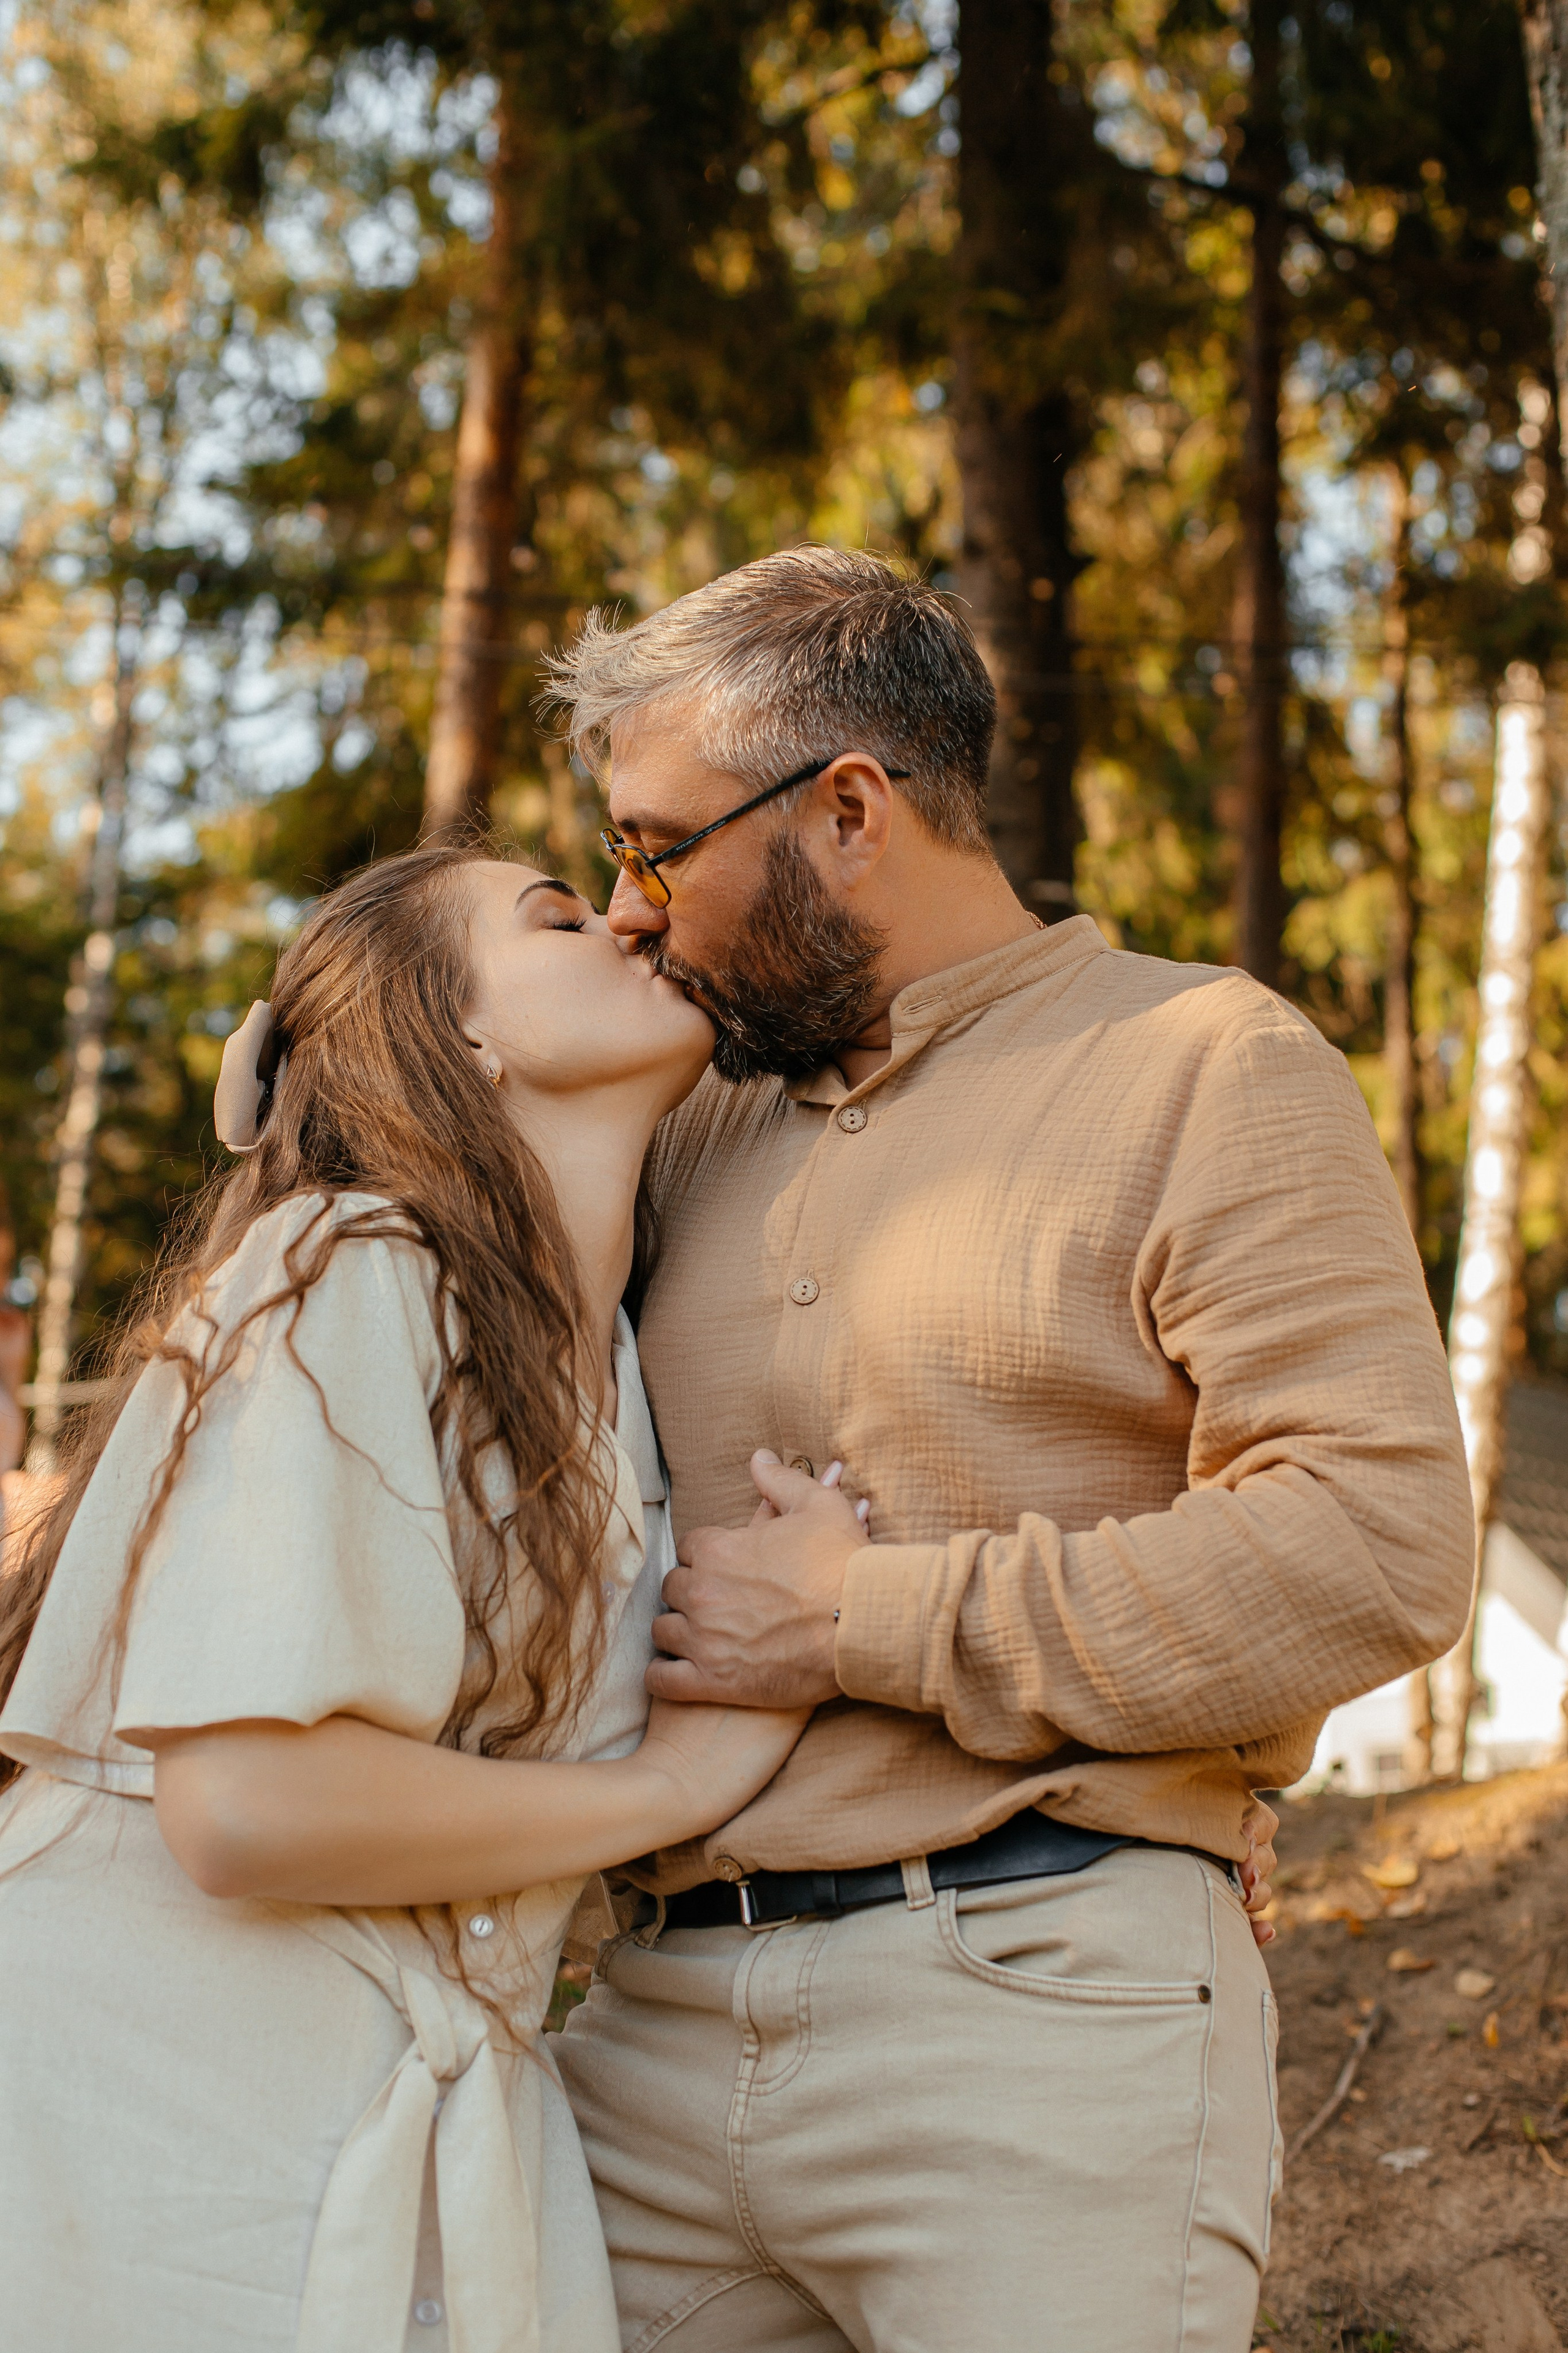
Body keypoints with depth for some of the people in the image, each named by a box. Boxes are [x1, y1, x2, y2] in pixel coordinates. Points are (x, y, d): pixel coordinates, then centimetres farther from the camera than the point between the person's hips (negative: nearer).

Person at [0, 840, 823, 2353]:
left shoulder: (595, 1349, 10)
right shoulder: (347, 1280, -16)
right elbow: (249, 1800, -26)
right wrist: (673, 1783, -13)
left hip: (405, 2102, 8)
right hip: (163, 2095, -8)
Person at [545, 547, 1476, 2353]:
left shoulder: (1206, 1069, -2)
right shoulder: (700, 1131, 17)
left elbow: (1377, 1546, -14)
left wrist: (873, 1622, -12)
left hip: (1035, 2008, -5)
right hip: (655, 2025, 6)